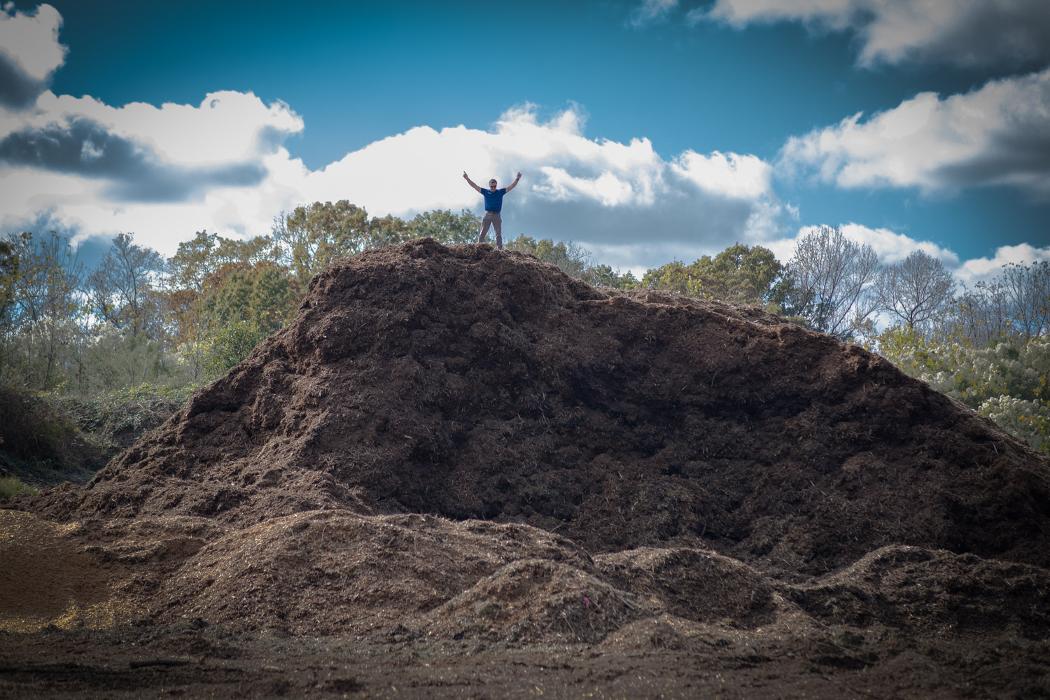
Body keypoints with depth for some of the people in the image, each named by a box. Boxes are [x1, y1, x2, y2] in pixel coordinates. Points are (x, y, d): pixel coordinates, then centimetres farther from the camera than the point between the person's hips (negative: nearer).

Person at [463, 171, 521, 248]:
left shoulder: (500, 192, 10)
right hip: (487, 215, 0)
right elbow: (474, 186, 9)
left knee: (499, 234, -3)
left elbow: (511, 186, 9)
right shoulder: (485, 192, 9)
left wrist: (517, 179, -3)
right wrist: (467, 179, 3)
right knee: (482, 234, -5)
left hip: (496, 215, 0)